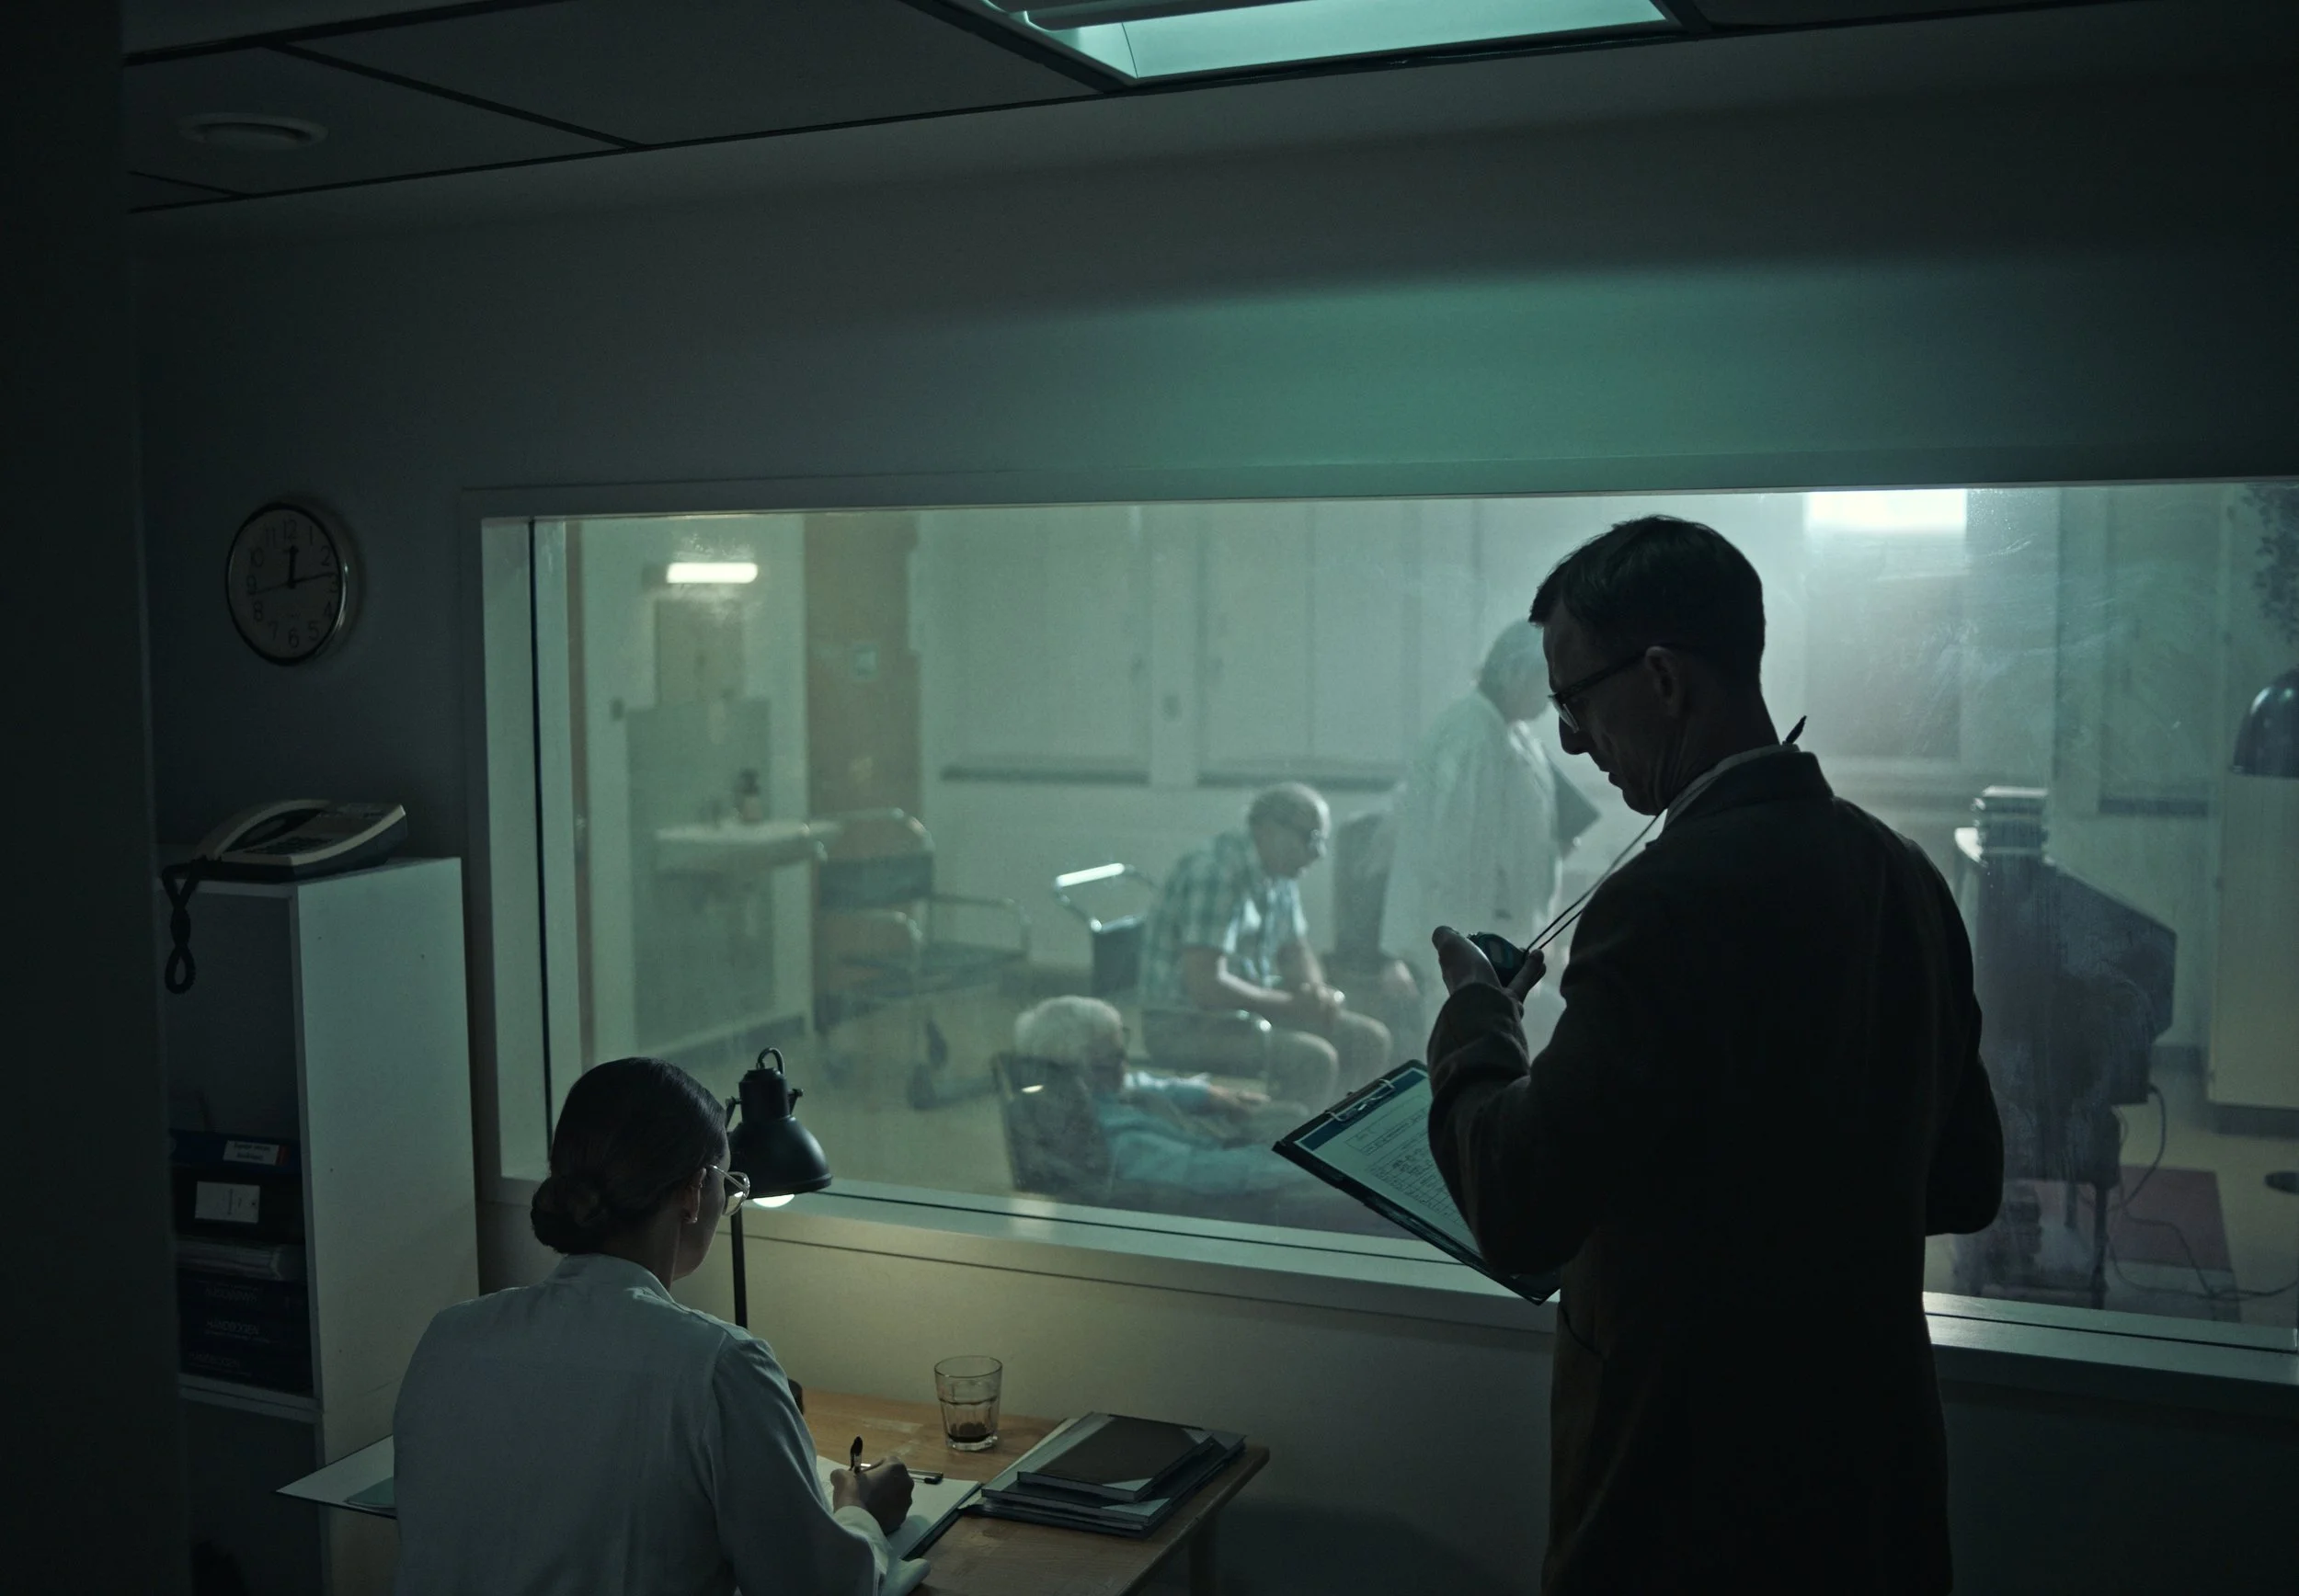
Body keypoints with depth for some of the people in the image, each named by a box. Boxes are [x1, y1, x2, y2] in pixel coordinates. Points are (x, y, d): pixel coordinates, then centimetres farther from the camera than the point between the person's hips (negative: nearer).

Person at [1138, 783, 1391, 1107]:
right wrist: (1291, 1004, -19)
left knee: (1369, 1039, 1)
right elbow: (1205, 985, -27)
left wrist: (1316, 992, -5)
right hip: (1183, 1025, -10)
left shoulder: (1279, 877, 7)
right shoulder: (1217, 873, -22)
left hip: (1249, 1008, 10)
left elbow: (1295, 953, 19)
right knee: (1312, 1058, -28)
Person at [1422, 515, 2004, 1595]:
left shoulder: (1668, 900, -24)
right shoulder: (1904, 876, 0)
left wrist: (1476, 1014, -8)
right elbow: (1964, 1182, 10)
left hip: (1691, 1475, -7)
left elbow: (1519, 1216, -23)